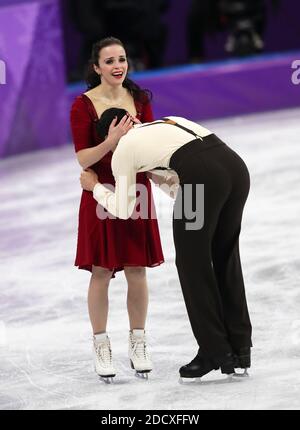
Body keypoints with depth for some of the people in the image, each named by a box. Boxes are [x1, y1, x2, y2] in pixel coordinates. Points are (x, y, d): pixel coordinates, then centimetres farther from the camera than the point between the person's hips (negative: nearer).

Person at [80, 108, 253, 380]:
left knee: (192, 263, 12)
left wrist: (95, 187, 45)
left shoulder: (122, 151, 20)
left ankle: (216, 353, 14)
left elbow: (123, 210, 29)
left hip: (204, 176, -6)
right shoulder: (170, 123, 38)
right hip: (236, 167, 6)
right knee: (225, 259, 21)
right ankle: (239, 350, 22)